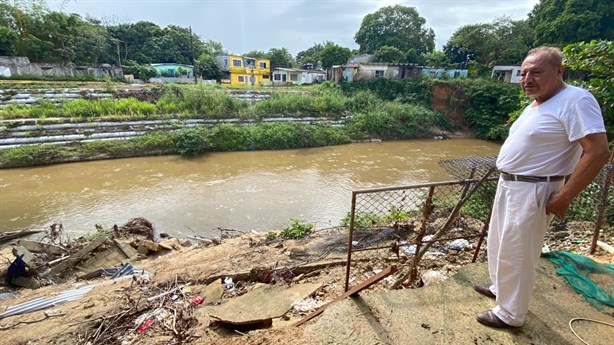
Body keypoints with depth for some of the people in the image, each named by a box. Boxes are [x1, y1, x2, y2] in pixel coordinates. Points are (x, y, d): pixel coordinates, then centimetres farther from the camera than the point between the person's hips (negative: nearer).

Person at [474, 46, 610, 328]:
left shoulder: (575, 100, -16)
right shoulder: (534, 104, 12)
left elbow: (598, 151, -22)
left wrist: (564, 197, -22)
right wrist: (505, 177, 18)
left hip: (531, 191, -9)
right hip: (508, 184, 9)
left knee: (515, 254, 2)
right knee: (499, 244, 22)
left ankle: (510, 314, 21)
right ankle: (500, 287, 43)